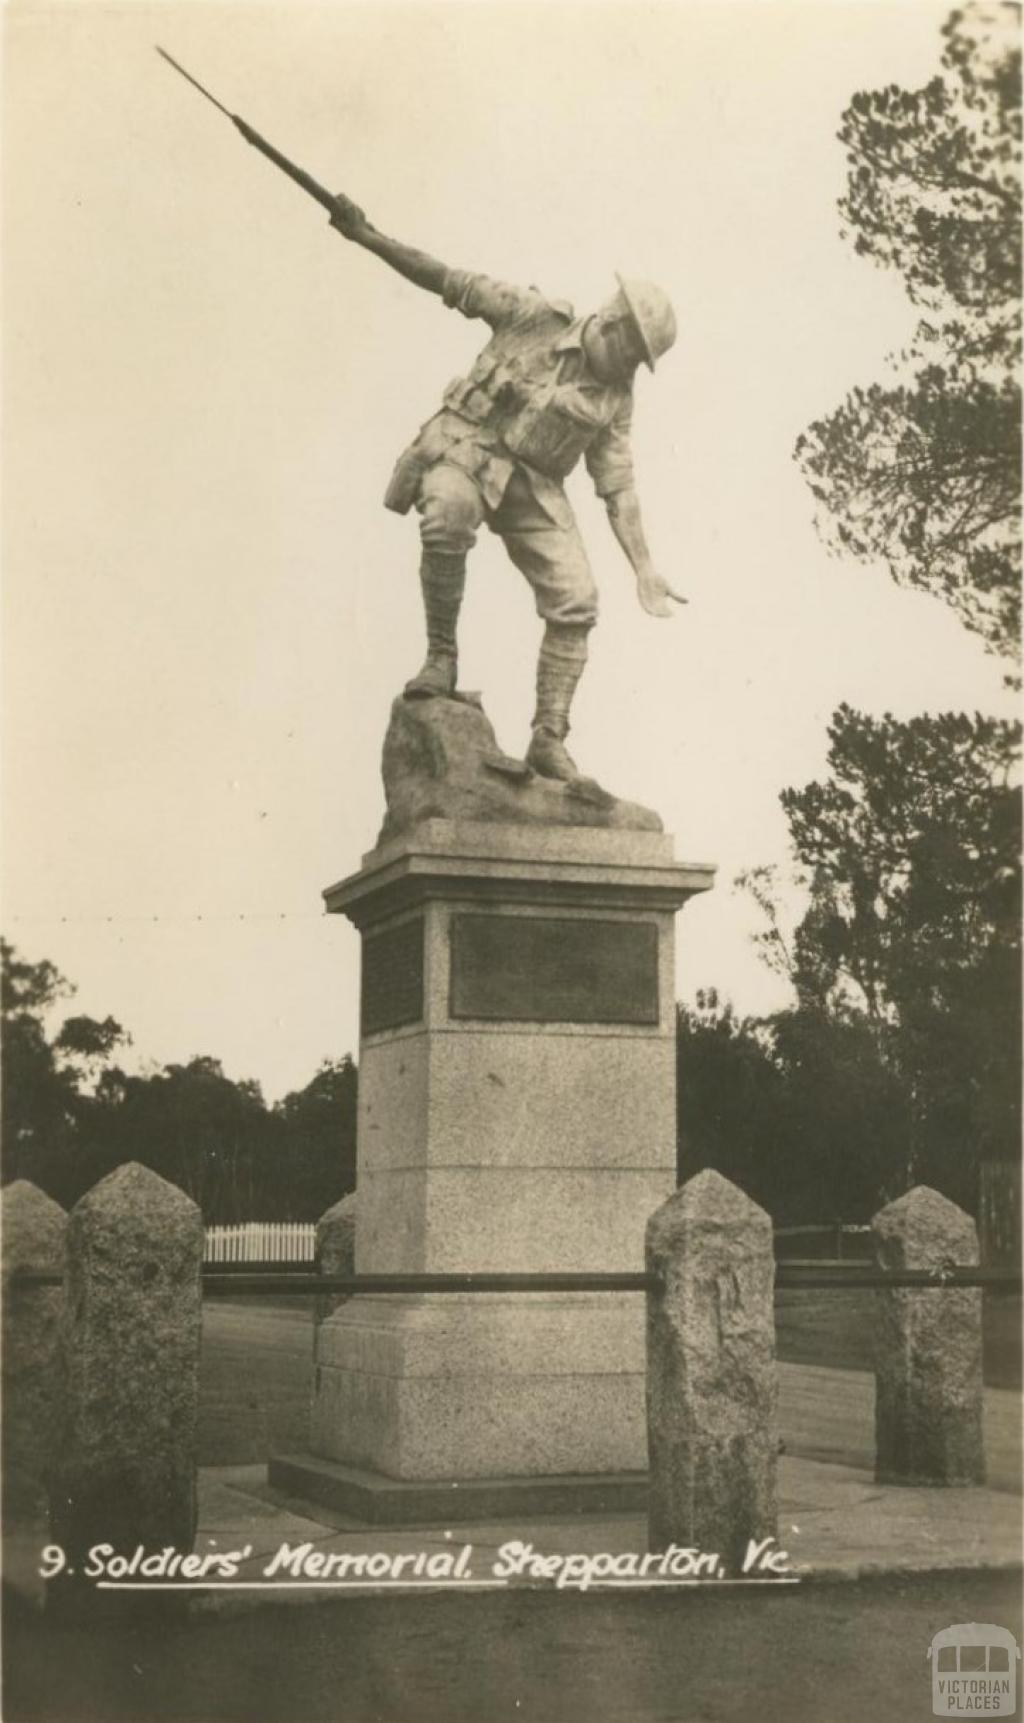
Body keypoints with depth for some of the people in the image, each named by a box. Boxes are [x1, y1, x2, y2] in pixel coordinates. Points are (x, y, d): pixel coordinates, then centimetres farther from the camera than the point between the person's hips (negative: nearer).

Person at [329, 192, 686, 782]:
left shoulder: (614, 399, 8)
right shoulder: (535, 317, -2)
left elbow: (618, 486, 5)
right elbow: (450, 281, -3)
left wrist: (644, 568, -4)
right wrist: (366, 236, -9)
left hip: (535, 485, 4)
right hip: (467, 449, -4)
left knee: (576, 601, -11)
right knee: (447, 518, -39)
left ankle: (549, 738, -5)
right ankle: (442, 655, -23)